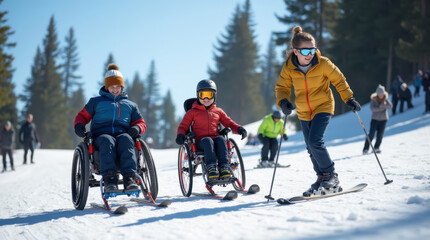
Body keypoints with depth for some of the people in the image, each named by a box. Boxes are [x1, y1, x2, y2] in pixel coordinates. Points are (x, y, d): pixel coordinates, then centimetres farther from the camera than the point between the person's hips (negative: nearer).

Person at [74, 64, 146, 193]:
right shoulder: (96, 102, 26)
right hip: (101, 135, -1)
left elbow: (140, 122, 28)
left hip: (123, 134, 1)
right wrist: (79, 125, -1)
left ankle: (129, 178, -54)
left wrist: (137, 128, 2)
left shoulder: (130, 105, 30)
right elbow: (82, 115, 24)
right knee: (107, 141, -40)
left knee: (125, 139, -39)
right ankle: (109, 178, -55)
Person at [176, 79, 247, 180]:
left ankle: (224, 167, -46)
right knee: (208, 140, -37)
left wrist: (238, 129, 2)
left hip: (215, 138, 2)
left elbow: (228, 122, 24)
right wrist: (180, 135, -11)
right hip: (201, 141, -2)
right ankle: (210, 167, -54)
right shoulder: (192, 112, 14)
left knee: (221, 139, -34)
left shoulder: (218, 111, 22)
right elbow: (183, 126, 12)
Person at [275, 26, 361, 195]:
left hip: (323, 108, -4)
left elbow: (339, 80, -2)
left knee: (315, 142, -20)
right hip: (303, 112, 4)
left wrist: (349, 99, -7)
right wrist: (283, 101, -20)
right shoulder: (289, 67, -10)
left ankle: (331, 174, -4)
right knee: (311, 149, 11)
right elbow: (282, 87, 0)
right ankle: (322, 177, 28)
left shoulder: (323, 64, -16)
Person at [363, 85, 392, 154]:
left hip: (383, 119, 2)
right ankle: (366, 149, -6)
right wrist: (381, 108, -23)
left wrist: (383, 105, -27)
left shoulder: (385, 99, -1)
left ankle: (376, 148, 9)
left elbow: (390, 106, -15)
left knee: (380, 134, -4)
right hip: (375, 118, -2)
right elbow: (372, 108, -21)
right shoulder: (373, 99, -9)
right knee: (371, 133, -10)